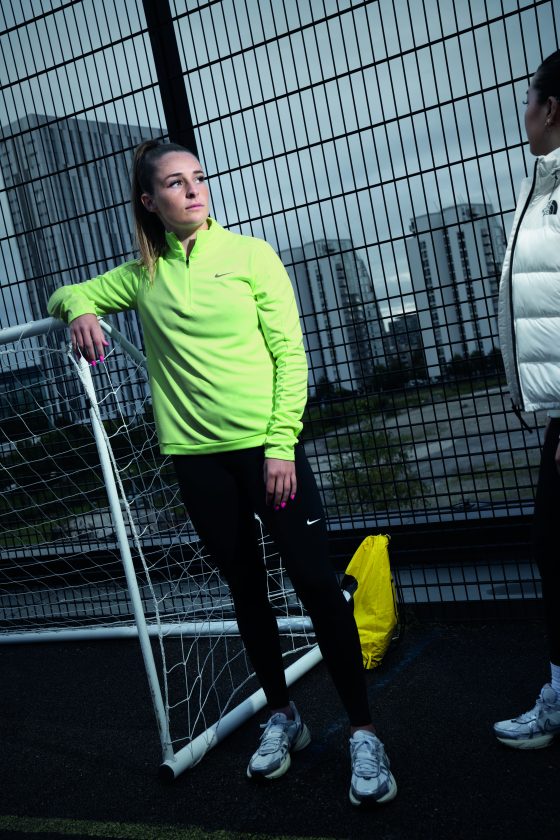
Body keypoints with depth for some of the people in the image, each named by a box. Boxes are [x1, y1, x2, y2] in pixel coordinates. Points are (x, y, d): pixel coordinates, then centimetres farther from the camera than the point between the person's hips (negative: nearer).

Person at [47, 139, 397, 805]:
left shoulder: (250, 255, -1)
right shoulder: (142, 276, 8)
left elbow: (289, 355, -5)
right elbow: (68, 294, 23)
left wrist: (281, 445, -13)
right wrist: (80, 309, -2)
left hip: (267, 446, -3)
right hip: (196, 455, 3)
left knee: (315, 583, -4)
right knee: (245, 590, 13)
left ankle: (362, 732, 10)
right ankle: (282, 718, 31)